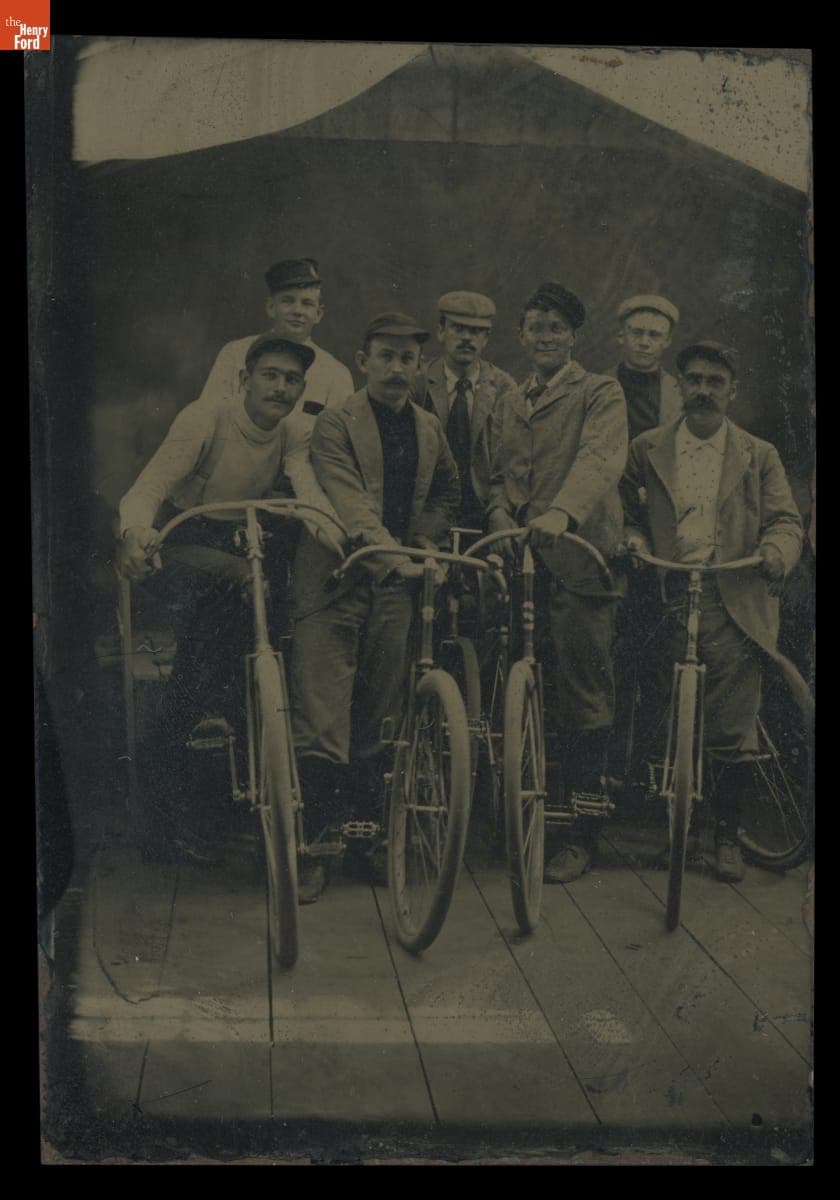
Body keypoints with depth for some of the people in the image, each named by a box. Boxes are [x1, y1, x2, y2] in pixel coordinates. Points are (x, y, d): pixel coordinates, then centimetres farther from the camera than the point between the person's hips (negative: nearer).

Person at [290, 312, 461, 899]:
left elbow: (449, 492, 27)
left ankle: (365, 825, 19)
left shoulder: (429, 429, 15)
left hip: (396, 584, 5)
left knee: (381, 713, 7)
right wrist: (391, 557, -30)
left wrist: (425, 542, 7)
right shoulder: (336, 423, -4)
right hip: (338, 580, -5)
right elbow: (350, 503, -16)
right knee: (322, 713, -9)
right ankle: (313, 840, -4)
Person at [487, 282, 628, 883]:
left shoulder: (601, 393, 2)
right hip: (522, 560, 6)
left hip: (578, 558, -6)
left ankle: (582, 831, 3)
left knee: (584, 696, -4)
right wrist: (502, 518, 0)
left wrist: (560, 513, -34)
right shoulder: (511, 405, 23)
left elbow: (600, 458, -16)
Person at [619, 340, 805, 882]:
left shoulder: (759, 456, 13)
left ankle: (727, 835, 13)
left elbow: (786, 519, 6)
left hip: (734, 608, -1)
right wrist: (634, 541, -8)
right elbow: (629, 513, 15)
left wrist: (776, 551, -17)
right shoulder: (647, 450, 15)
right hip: (669, 602, 1)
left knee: (733, 733, -3)